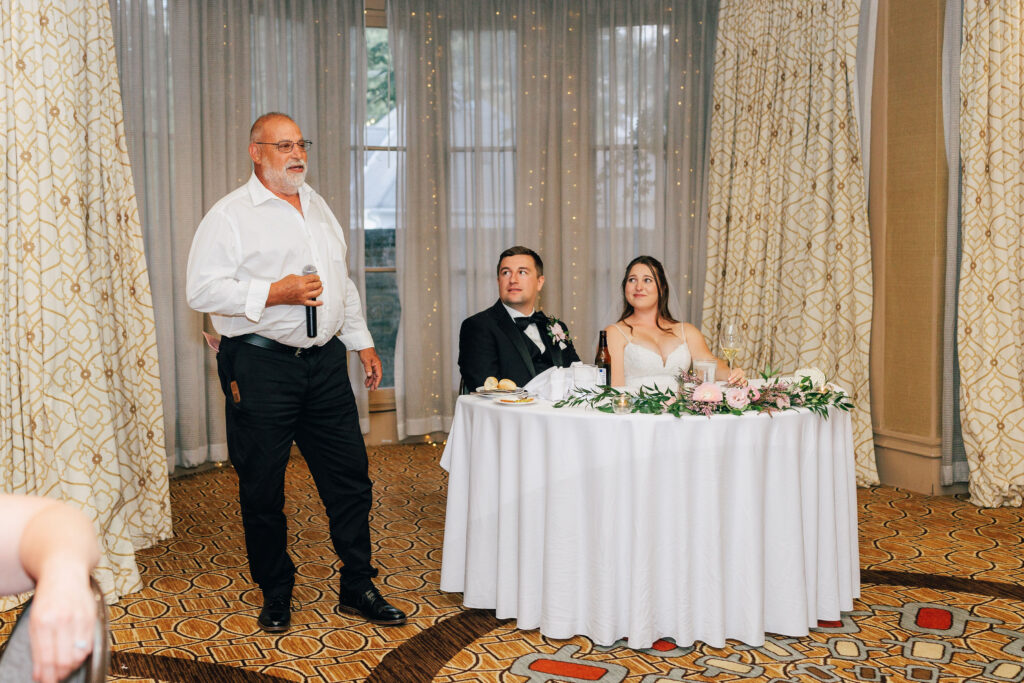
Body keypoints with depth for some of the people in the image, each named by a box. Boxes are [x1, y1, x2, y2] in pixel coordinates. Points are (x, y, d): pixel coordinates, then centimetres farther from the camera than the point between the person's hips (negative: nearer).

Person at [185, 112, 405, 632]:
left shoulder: (318, 208, 17)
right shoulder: (230, 215, -4)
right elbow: (203, 290, -12)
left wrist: (362, 341, 19)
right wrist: (274, 293, -19)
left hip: (325, 362, 6)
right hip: (260, 366, -5)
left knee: (350, 476, 7)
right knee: (262, 487, 5)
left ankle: (357, 588, 20)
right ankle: (275, 594, 23)